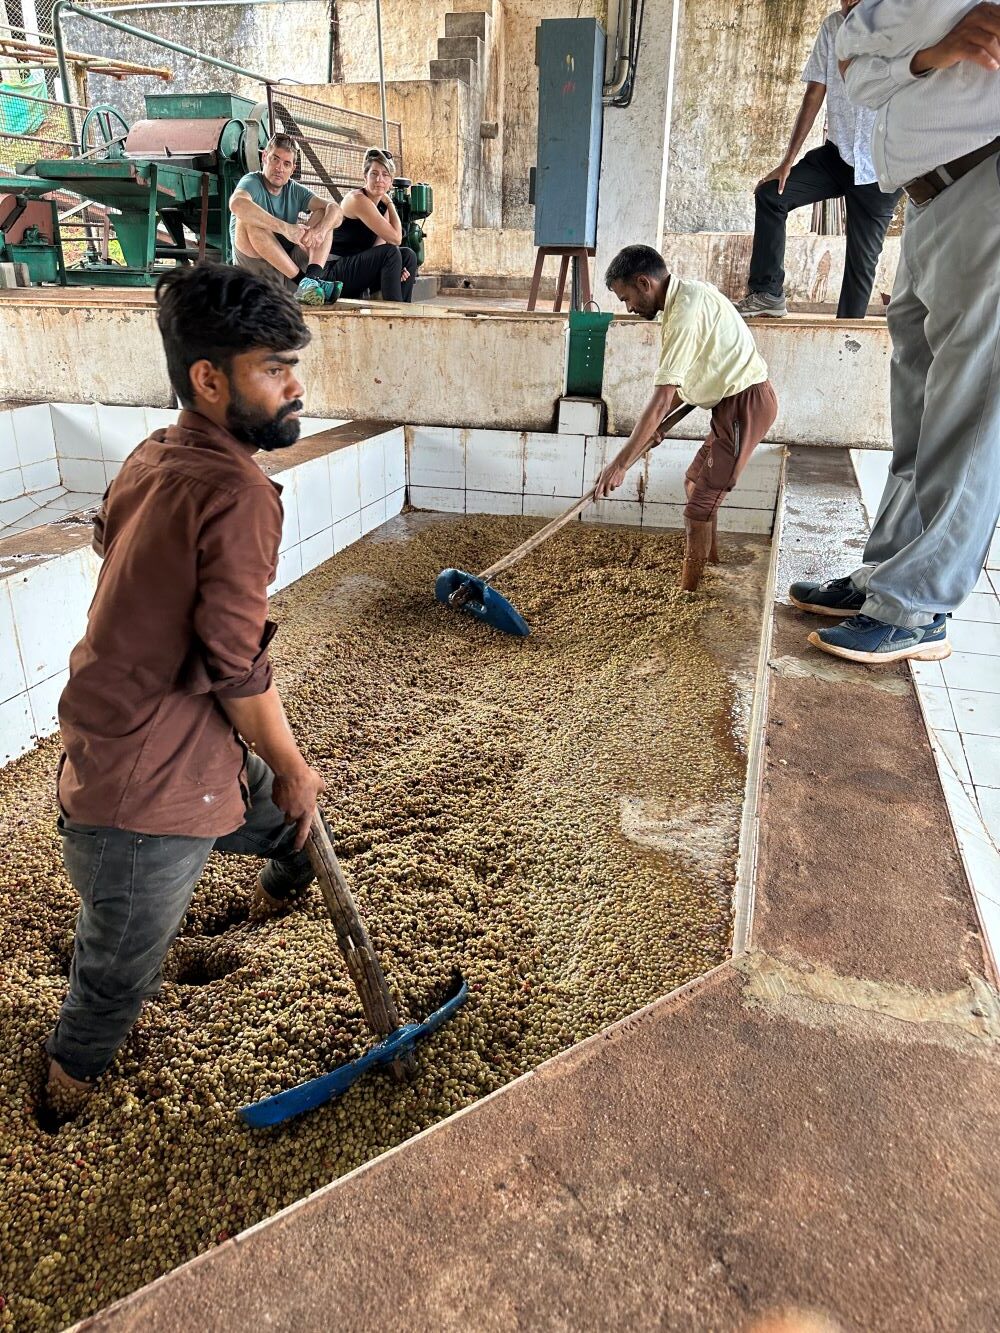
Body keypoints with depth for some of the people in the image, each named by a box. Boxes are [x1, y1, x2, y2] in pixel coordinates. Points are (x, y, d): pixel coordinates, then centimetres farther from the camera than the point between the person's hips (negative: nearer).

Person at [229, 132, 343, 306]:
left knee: (323, 216, -3)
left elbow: (335, 209, -2)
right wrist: (285, 228, -36)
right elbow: (237, 204, -28)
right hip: (255, 266, -4)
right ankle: (302, 279, -32)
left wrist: (320, 230, -25)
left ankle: (313, 276, -31)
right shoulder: (252, 182, -3)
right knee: (248, 220, -28)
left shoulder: (295, 191, 13)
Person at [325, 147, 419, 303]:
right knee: (390, 252, -23)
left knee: (408, 255, -2)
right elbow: (395, 238, -20)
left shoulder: (382, 206, 11)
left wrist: (393, 269, -20)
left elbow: (377, 249, -1)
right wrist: (390, 203, -8)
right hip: (334, 274, -8)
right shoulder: (357, 199, -15)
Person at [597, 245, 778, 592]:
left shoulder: (686, 312, -22)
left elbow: (662, 398, -28)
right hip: (736, 400, 11)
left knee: (699, 505, -9)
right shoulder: (689, 292, 9)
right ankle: (709, 567, 35)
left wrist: (620, 463, -27)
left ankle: (688, 595, 0)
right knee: (695, 481, 22)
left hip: (745, 405, -11)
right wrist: (657, 420, 11)